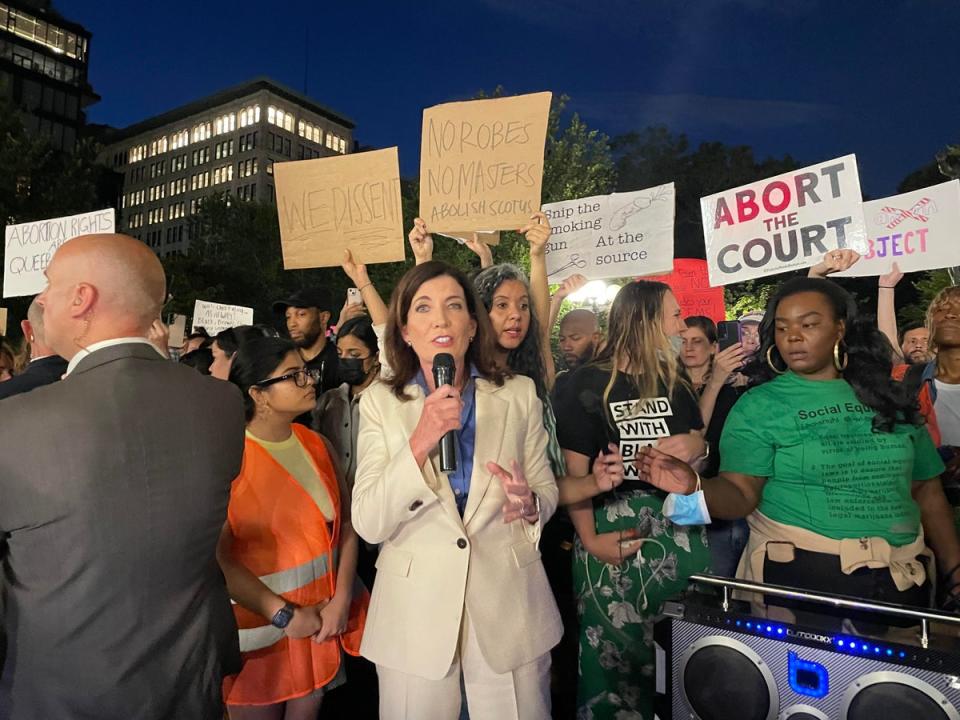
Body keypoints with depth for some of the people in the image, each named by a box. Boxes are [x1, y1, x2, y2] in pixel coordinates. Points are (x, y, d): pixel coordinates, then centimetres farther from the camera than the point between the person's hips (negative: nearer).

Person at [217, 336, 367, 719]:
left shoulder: (316, 444, 2)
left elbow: (346, 522, 2)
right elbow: (218, 556, -19)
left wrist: (341, 601, -7)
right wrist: (285, 615, -14)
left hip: (322, 620, 5)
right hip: (260, 625, -5)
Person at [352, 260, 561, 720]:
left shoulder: (519, 394, -1)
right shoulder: (380, 401, -4)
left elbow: (548, 492, 6)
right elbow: (368, 524, -11)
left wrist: (529, 505, -17)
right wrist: (420, 442, -24)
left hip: (507, 606, 1)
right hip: (415, 611, 0)